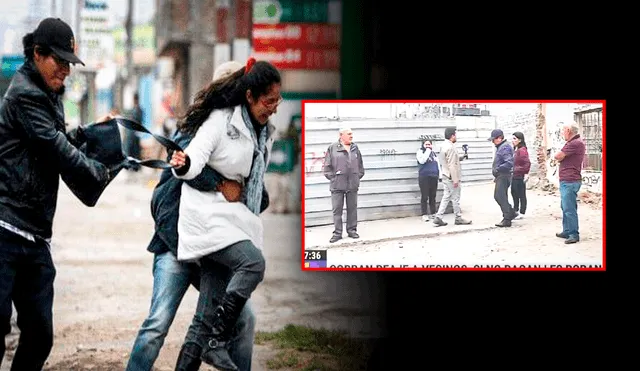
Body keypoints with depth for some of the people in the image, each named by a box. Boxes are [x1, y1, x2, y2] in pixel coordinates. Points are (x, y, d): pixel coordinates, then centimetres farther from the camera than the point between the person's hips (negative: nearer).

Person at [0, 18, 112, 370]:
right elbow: (58, 151, -11)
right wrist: (100, 173, 4)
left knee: (40, 334, 5)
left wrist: (85, 132, 19)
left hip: (35, 236, 9)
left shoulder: (48, 96, 21)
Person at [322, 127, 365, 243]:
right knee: (337, 209, -1)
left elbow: (360, 165, 18)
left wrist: (358, 176, 8)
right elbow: (327, 166, 1)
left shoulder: (355, 148, 10)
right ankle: (337, 233, 4)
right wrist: (332, 177, -5)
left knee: (352, 208, 8)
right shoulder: (332, 149, -2)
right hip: (337, 185, -3)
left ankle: (352, 230, 18)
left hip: (353, 184, 3)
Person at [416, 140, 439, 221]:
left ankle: (433, 213, 14)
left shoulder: (434, 153, 18)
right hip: (424, 177, -5)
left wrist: (440, 175, 15)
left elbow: (438, 164, 21)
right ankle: (424, 214, -4)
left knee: (433, 196, 9)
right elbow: (422, 161, -19)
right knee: (424, 197, -6)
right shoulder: (420, 152, 1)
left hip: (434, 177, 5)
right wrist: (428, 150, -14)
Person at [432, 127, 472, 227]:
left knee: (446, 197, 11)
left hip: (446, 176, 9)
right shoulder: (451, 148, -20)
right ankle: (458, 218, 11)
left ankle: (438, 218, 6)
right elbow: (452, 165, -23)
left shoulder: (444, 146, 11)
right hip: (451, 177, -9)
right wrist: (455, 179, -21)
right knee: (455, 197, 2)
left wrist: (461, 158, 13)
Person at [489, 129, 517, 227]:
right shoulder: (499, 147, 17)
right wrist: (496, 176, 22)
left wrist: (497, 169, -24)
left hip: (504, 176, -11)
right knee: (497, 196, 15)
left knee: (501, 197, -9)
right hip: (500, 176, 11)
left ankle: (507, 219, -6)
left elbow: (509, 163, -28)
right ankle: (511, 213, 25)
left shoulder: (505, 148, -17)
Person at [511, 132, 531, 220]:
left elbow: (527, 163, -21)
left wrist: (526, 173, -21)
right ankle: (515, 211, 32)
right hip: (514, 176, 10)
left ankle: (522, 213, 7)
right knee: (514, 193, 19)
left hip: (520, 176, -10)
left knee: (521, 195, 0)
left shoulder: (522, 150, -17)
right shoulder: (515, 150, 12)